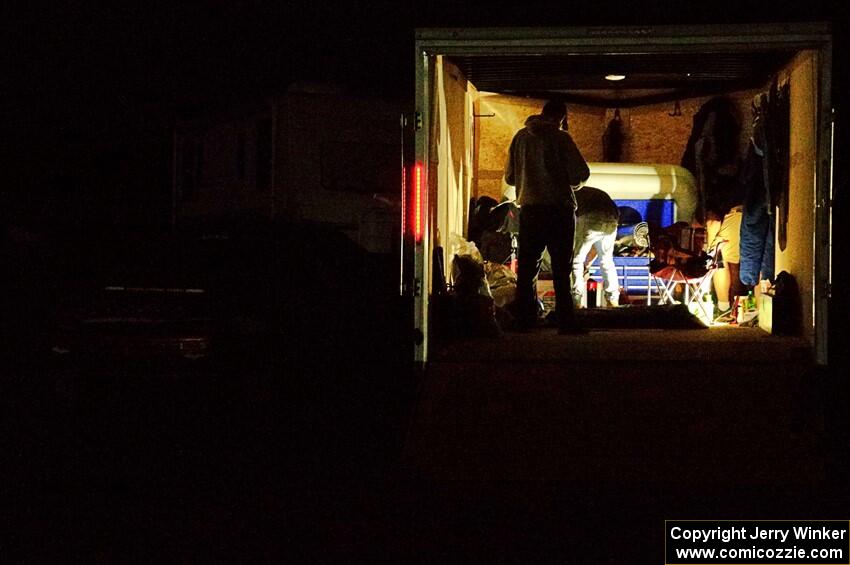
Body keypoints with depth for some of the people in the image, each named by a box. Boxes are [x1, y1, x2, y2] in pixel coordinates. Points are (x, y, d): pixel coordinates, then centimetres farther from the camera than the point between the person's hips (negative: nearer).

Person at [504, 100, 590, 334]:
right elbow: (581, 173, -10)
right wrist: (572, 184, 10)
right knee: (561, 268, 0)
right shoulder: (560, 138, -7)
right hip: (558, 207, -4)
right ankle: (565, 321, -3)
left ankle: (523, 320, 7)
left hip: (529, 207, 4)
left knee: (527, 267, 9)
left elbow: (510, 176, 12)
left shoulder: (521, 137, 6)